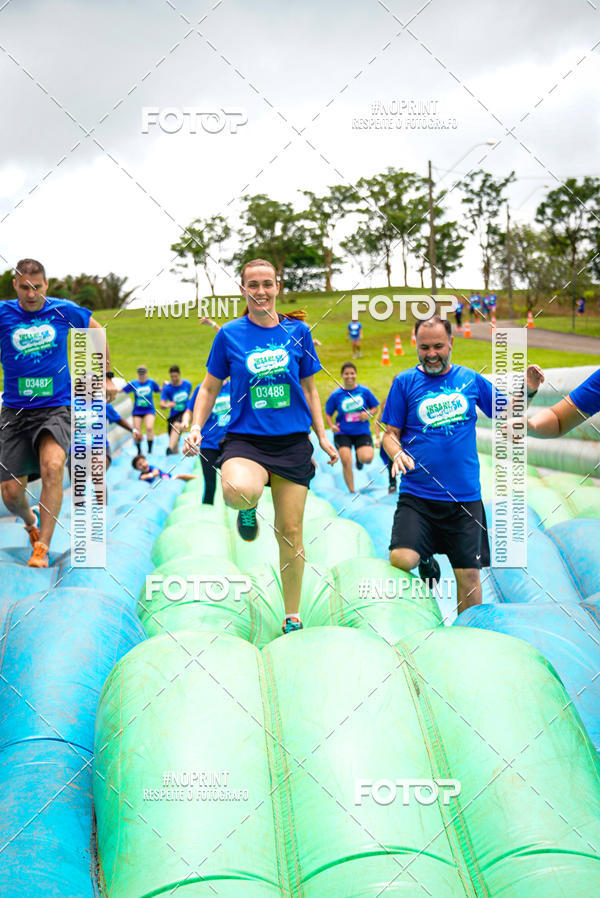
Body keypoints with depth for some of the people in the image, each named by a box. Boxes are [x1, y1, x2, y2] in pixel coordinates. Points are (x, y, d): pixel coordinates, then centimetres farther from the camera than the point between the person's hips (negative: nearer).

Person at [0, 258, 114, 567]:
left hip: (56, 407, -1)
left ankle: (42, 547, -20)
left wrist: (106, 376, 20)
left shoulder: (64, 310, 1)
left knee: (52, 466, -29)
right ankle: (30, 520, 37)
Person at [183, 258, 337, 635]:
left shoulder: (298, 332, 5)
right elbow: (210, 388, 10)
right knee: (240, 491, -37)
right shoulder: (230, 334, 1)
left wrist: (323, 436, 11)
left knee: (291, 532, 5)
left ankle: (293, 618, 23)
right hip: (245, 439, -2)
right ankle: (247, 508, 4)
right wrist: (196, 427, -5)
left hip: (293, 441, 2)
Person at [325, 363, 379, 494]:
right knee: (346, 462, -15)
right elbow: (328, 414, 6)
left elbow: (375, 408, 10)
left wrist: (368, 414, -11)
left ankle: (359, 457, 20)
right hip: (342, 433, 0)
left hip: (362, 432, 0)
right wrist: (332, 425, -13)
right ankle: (352, 491, 4)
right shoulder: (336, 395, -2)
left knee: (367, 458, -21)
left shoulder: (364, 391, 0)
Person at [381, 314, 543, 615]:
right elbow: (390, 433, 4)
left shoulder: (470, 379, 8)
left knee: (468, 574, 5)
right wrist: (397, 454, -17)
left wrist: (527, 391, -1)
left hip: (465, 497, 2)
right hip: (416, 496, -1)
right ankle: (427, 563, 16)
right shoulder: (404, 382, 2)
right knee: (400, 561, -20)